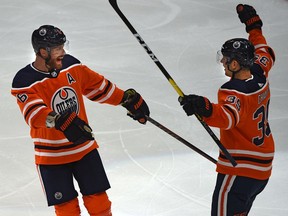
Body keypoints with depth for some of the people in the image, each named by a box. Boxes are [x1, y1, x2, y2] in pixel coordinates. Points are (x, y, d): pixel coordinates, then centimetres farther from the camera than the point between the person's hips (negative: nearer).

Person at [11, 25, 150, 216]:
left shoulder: (71, 65, -3)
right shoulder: (24, 83, -19)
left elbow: (98, 85, 10)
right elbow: (35, 112, -36)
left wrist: (128, 99, 11)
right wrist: (60, 121, -53)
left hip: (84, 147, 4)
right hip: (51, 155, -4)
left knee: (98, 199, 8)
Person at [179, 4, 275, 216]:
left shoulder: (234, 91, -22)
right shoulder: (260, 75, 2)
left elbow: (228, 117, -43)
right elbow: (265, 54, 26)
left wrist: (205, 108, -60)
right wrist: (254, 26, 35)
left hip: (240, 169, -10)